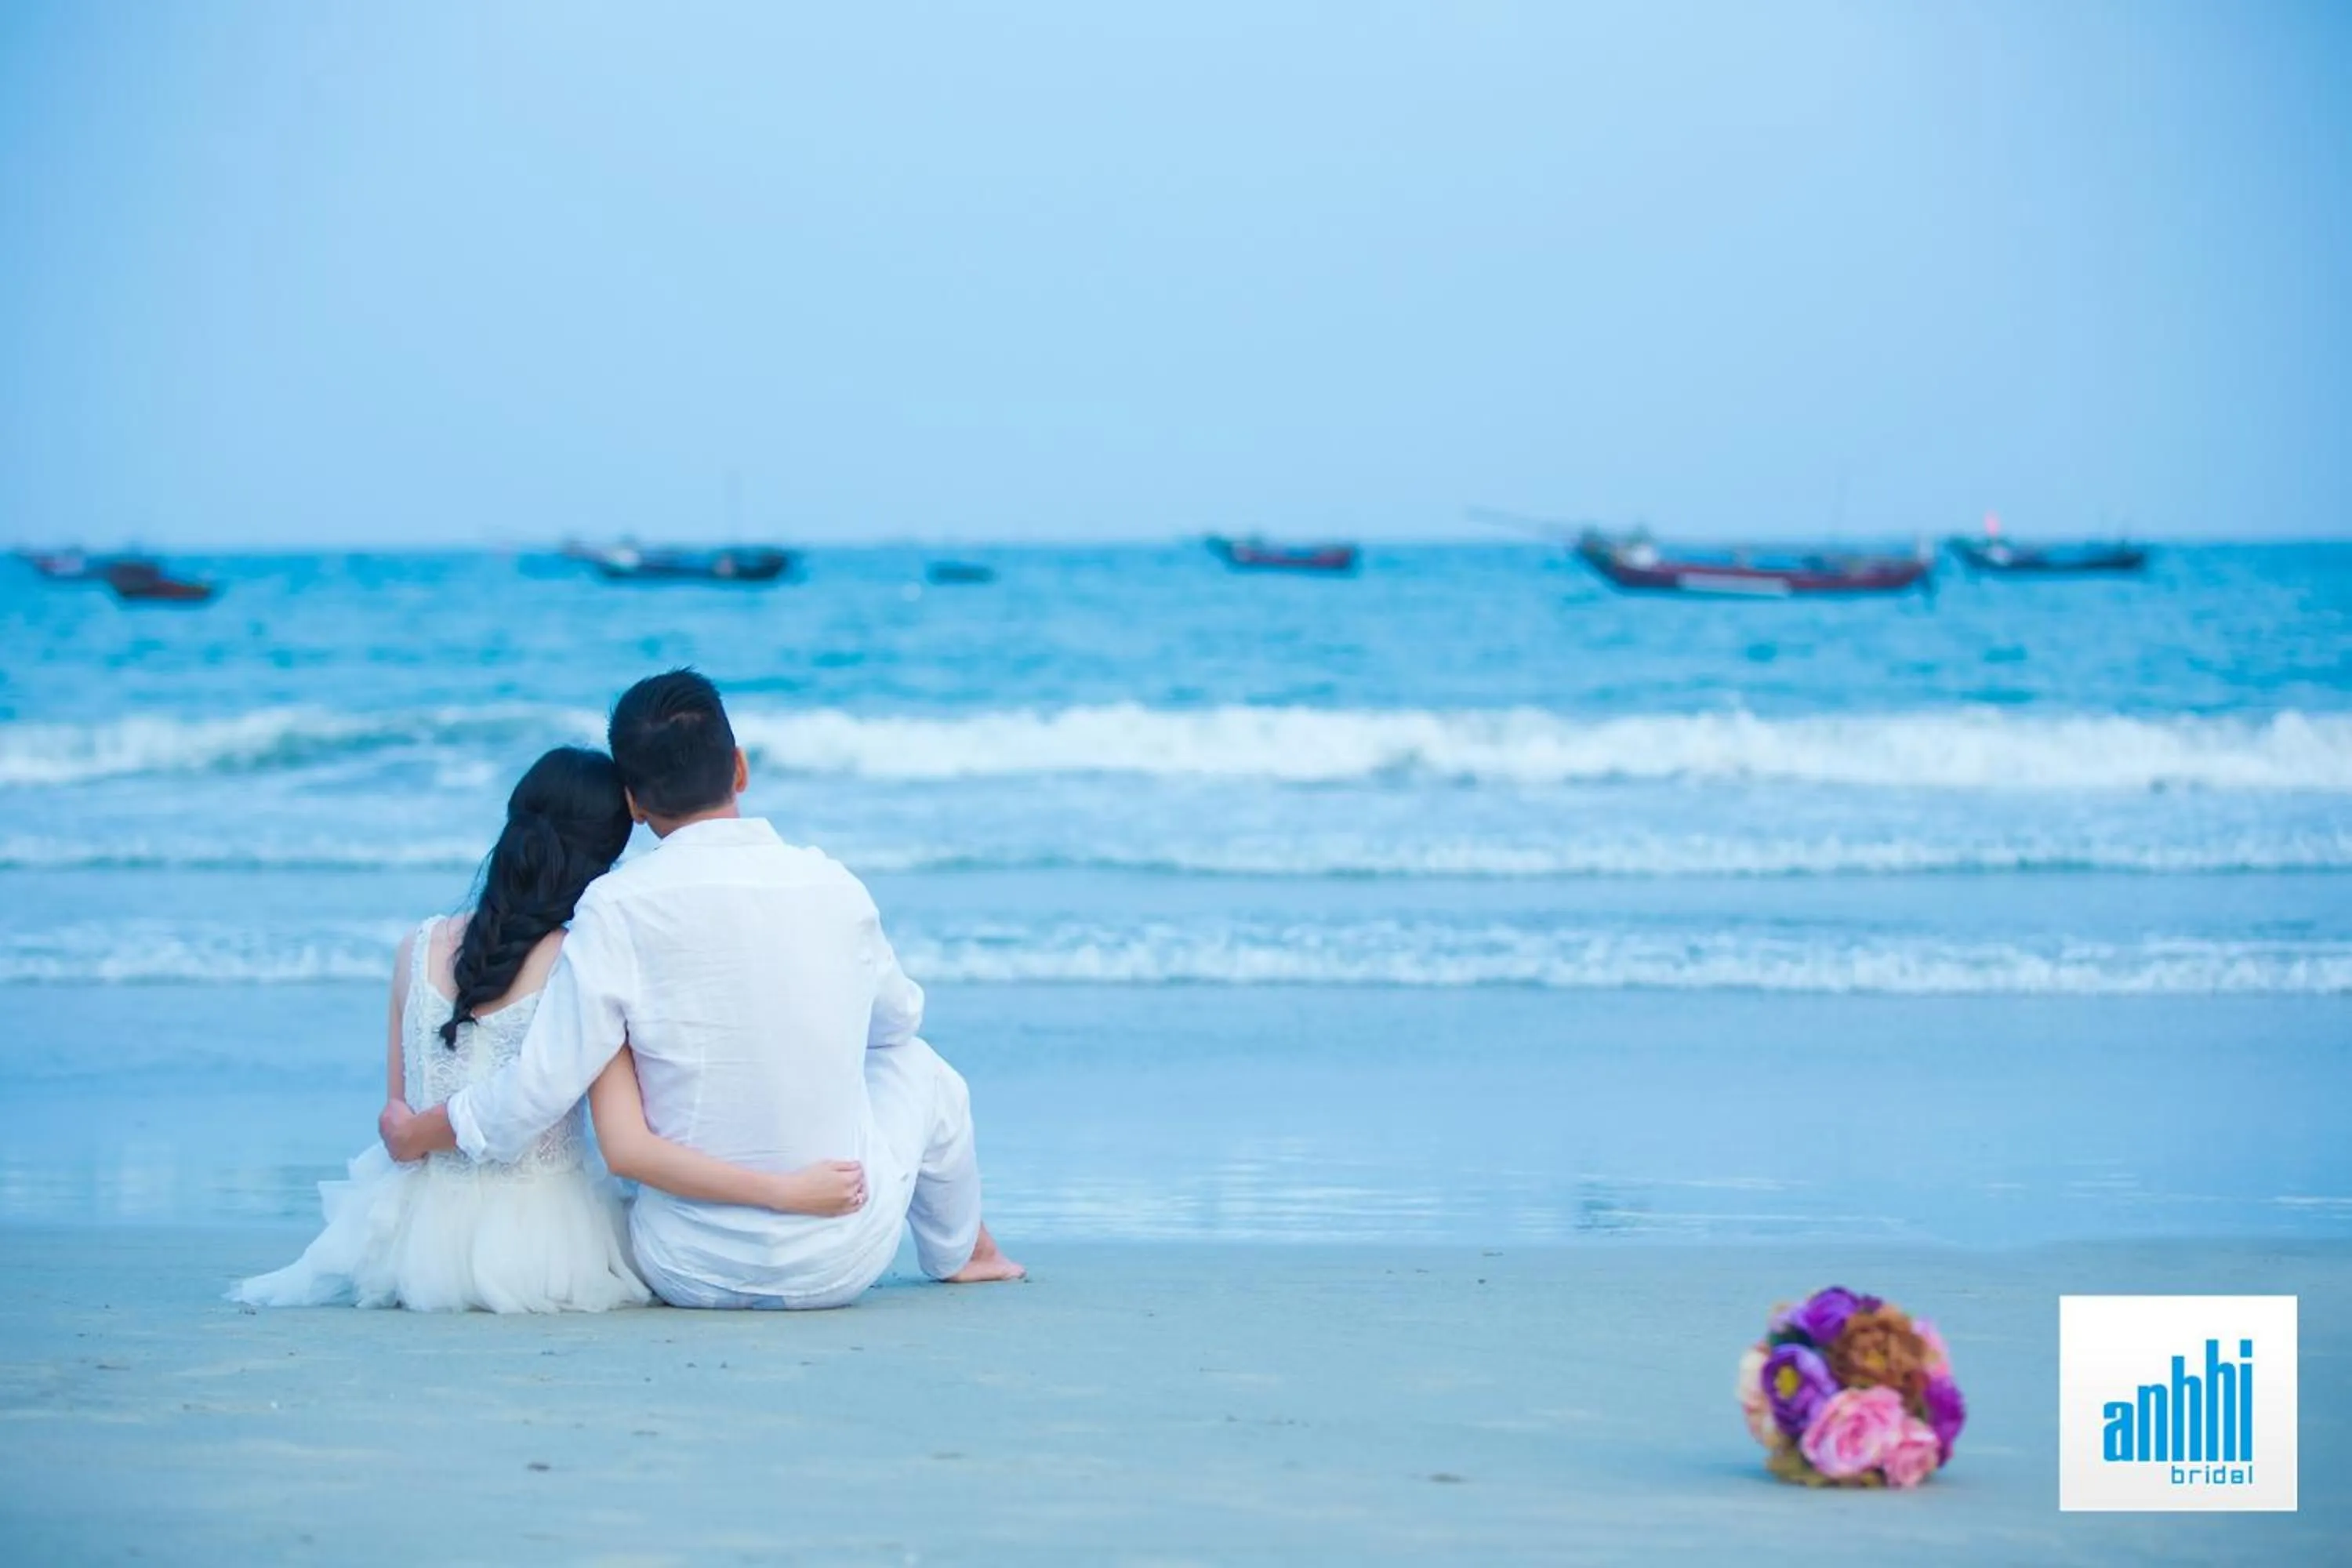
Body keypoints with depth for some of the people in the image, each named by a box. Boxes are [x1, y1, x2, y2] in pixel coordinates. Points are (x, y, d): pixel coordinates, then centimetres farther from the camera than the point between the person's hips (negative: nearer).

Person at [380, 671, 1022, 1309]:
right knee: (913, 1064, 29)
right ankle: (957, 1253, 50)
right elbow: (898, 1016, 15)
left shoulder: (618, 907, -14)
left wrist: (413, 1135, 2)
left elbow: (539, 1087, -15)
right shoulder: (836, 888, -5)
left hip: (691, 1275, -1)